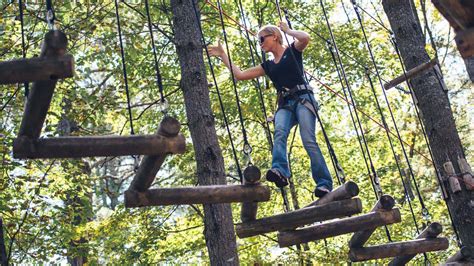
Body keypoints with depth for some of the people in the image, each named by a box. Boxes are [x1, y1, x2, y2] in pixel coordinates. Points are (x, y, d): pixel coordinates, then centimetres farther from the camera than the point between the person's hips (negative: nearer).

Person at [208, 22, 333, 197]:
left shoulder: (292, 51, 12)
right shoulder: (268, 66, 26)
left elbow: (305, 38, -12)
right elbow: (239, 75, 24)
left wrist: (287, 30, 5)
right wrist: (222, 55, 25)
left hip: (303, 98, -4)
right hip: (285, 105, 5)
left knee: (309, 140, -21)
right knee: (279, 133, -28)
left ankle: (324, 184, -23)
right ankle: (280, 171, -51)